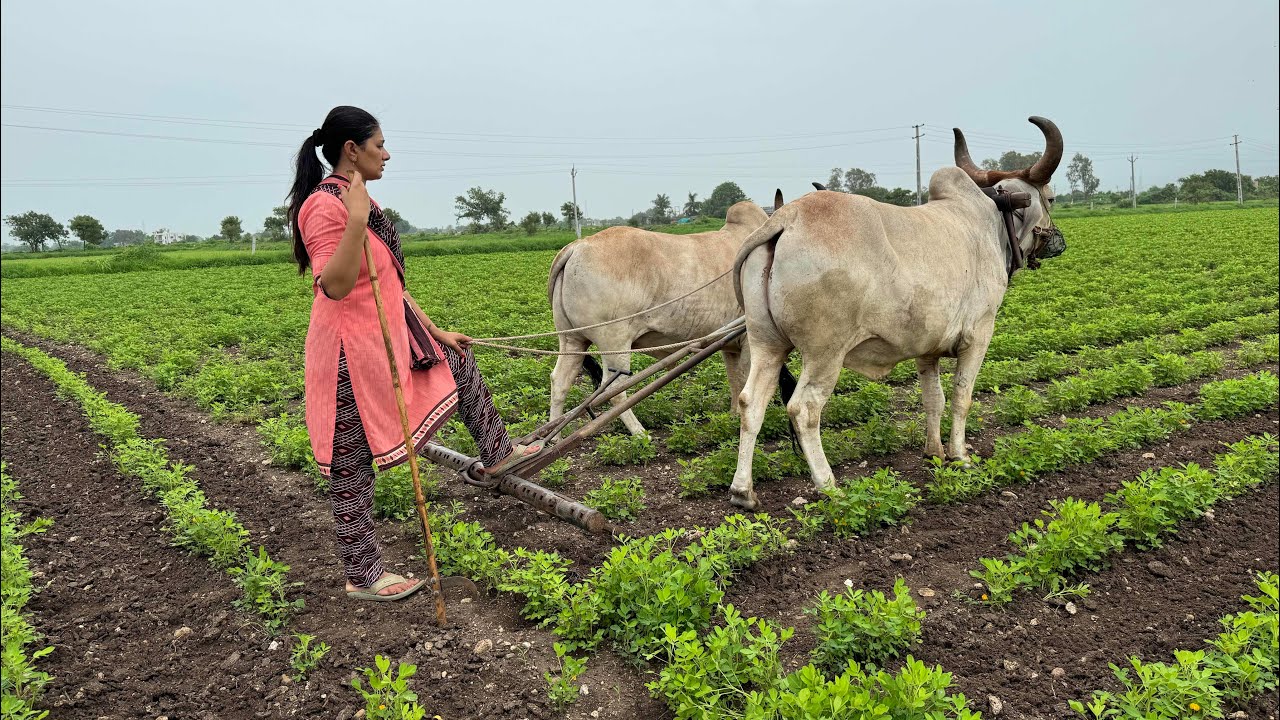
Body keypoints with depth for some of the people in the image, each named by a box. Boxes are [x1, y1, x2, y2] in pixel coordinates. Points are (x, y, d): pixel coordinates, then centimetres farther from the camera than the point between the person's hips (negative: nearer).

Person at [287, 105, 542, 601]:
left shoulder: (360, 201, 12)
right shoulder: (325, 206, -18)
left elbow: (391, 283, 16)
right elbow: (334, 286, -27)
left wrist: (435, 330, 18)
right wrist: (357, 221, -34)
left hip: (390, 335, 9)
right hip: (352, 348, -9)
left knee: (460, 362, 20)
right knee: (354, 465, 2)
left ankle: (497, 453, 36)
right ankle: (363, 577, 15)